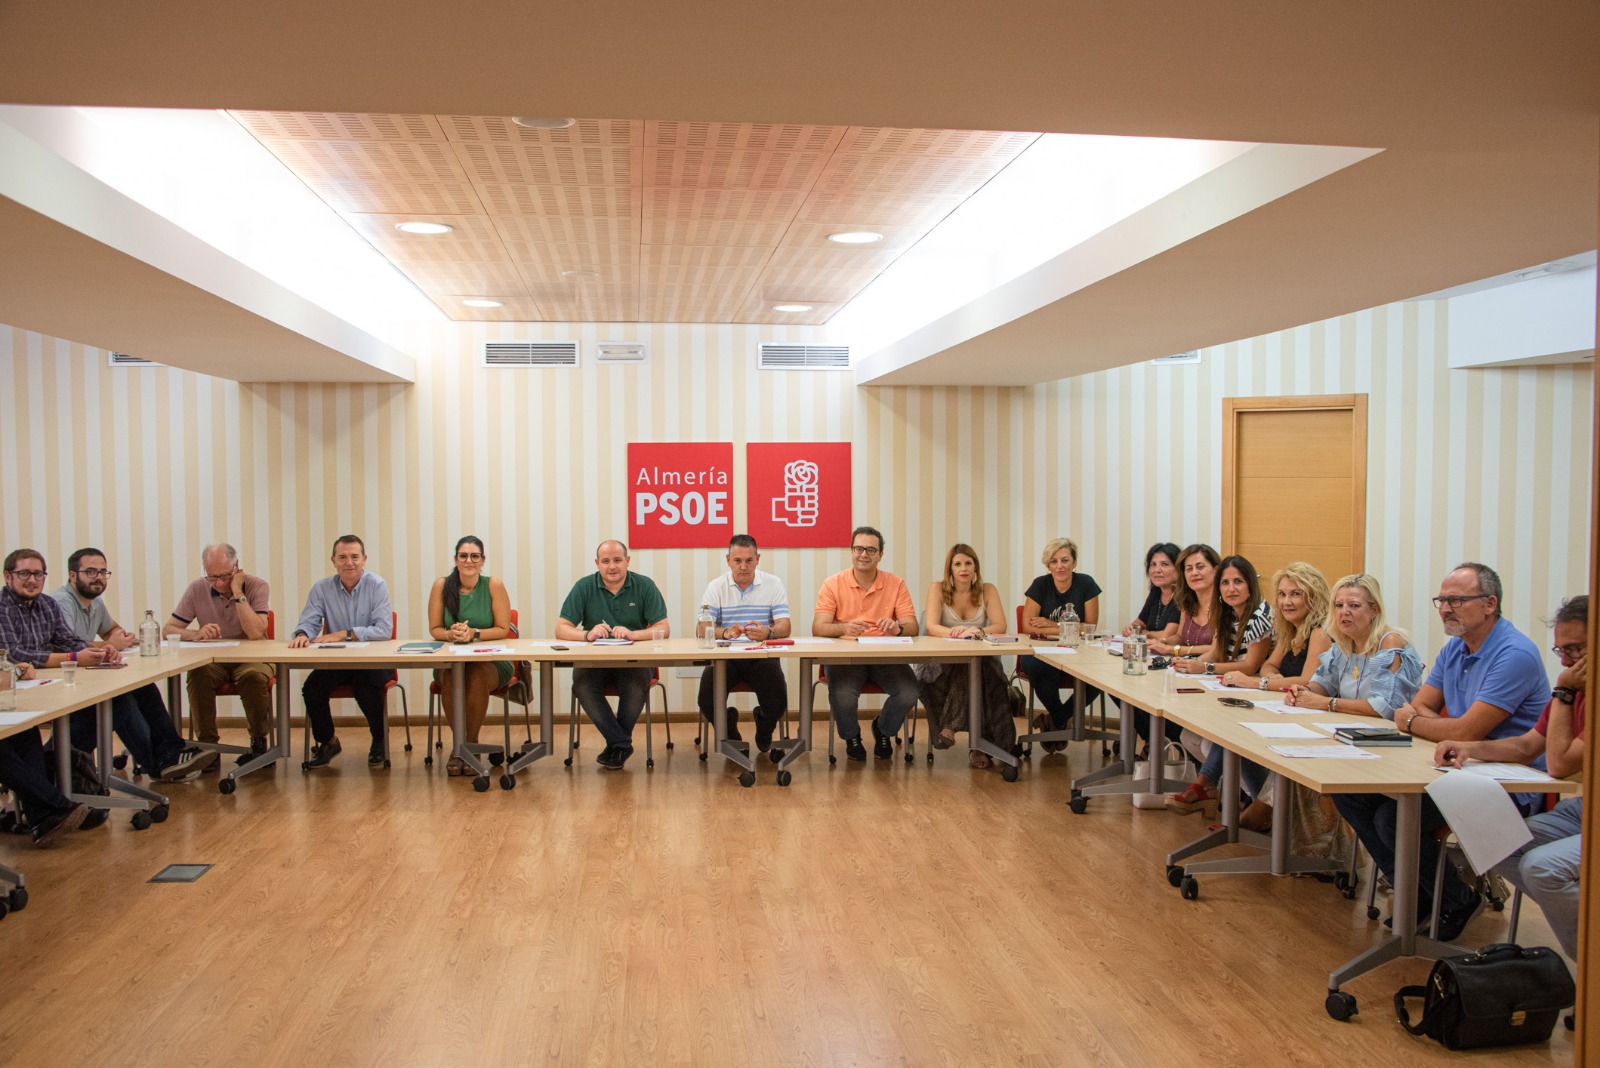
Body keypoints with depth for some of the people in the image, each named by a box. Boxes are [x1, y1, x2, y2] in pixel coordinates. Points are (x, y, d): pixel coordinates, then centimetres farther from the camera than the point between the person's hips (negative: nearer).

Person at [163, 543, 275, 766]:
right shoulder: (197, 589, -1)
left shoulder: (257, 586, -10)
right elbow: (168, 630, -2)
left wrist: (237, 592, -22)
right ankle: (207, 745, -18)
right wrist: (196, 634, -23)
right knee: (197, 676, -31)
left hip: (252, 658, -2)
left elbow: (256, 633, -23)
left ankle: (259, 742, -15)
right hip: (213, 660, 2)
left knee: (254, 676, -35)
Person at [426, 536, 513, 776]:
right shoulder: (441, 586, -1)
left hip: (491, 660, -1)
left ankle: (471, 742, -16)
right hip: (450, 658, 1)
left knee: (478, 675, -34)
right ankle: (458, 742, -15)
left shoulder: (494, 585, -6)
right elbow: (434, 629, 3)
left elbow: (503, 630, -5)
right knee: (450, 675, -32)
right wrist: (450, 634, -19)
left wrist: (473, 634, -21)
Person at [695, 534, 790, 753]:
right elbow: (702, 630, -7)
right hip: (725, 657, 0)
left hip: (762, 656, 0)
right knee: (707, 701, -23)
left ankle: (764, 731, 17)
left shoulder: (774, 584, 3)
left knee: (777, 702, -23)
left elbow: (784, 627, -7)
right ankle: (729, 730, 15)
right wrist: (725, 632, -30)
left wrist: (768, 632, -31)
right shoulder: (715, 587, 3)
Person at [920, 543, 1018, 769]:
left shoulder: (987, 590, 5)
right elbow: (931, 627, -14)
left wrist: (979, 631, -28)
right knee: (968, 668, -35)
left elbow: (1000, 626, -7)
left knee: (975, 667, -35)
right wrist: (954, 632, -34)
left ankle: (949, 728, -30)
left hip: (982, 661, 1)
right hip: (945, 663, -1)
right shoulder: (937, 589, 0)